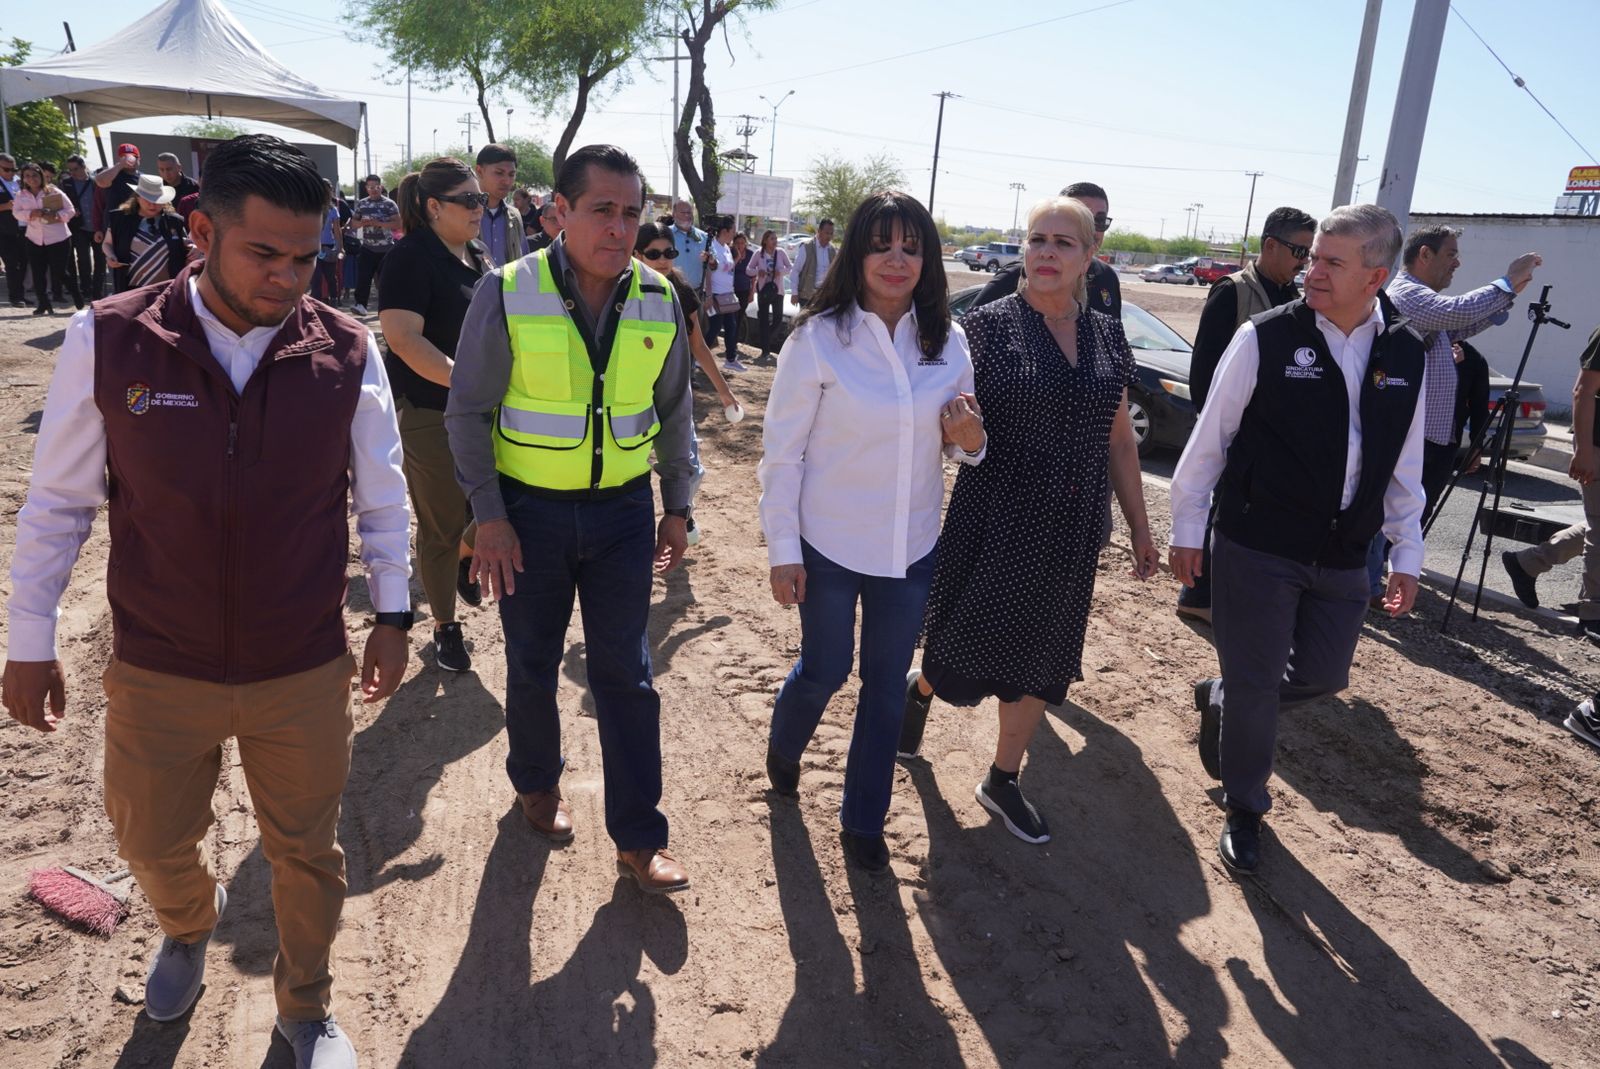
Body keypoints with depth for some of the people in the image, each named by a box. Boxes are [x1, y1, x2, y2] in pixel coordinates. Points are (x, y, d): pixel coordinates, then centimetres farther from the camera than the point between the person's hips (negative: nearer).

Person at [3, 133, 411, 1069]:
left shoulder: (348, 353, -10)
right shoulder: (108, 342, -12)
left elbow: (383, 496, 1)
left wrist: (392, 616, 3)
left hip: (306, 674, 0)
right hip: (157, 670, 1)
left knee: (308, 854, 16)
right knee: (153, 843, 23)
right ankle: (190, 924, 60)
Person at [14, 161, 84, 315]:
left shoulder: (53, 192, -3)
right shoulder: (21, 195, 7)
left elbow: (70, 210, -4)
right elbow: (17, 213, 3)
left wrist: (57, 216, -21)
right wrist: (31, 213, -17)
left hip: (58, 238, -3)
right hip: (35, 239, 4)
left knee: (58, 274, -2)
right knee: (37, 274, 2)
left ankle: (74, 284, 30)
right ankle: (43, 304, 13)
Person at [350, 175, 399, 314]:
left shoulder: (389, 204, -2)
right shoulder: (361, 204, 9)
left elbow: (398, 224, -9)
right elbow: (353, 223, 12)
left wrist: (379, 223, -20)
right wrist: (362, 223, -11)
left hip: (386, 248, -2)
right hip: (367, 247, 2)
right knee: (363, 276, -8)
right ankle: (360, 304, -5)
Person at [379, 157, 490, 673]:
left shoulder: (479, 256, 11)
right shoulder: (412, 257, -13)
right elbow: (404, 339, -23)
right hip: (431, 412, -7)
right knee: (442, 528, 5)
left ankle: (465, 556, 37)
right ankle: (445, 627, 24)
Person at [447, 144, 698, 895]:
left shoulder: (658, 301, -2)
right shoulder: (508, 293, -12)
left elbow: (673, 413, 8)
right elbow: (468, 411, -6)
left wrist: (677, 507, 9)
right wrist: (488, 515, -10)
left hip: (623, 509, 2)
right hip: (531, 510, -1)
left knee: (625, 674, 5)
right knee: (533, 665, 15)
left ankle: (638, 839, 17)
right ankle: (536, 784, 42)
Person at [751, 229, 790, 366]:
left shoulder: (781, 253, -3)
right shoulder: (759, 254, -5)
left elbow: (790, 268, 2)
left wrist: (781, 272, -18)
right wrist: (757, 272, -18)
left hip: (777, 290, 1)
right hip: (763, 290, -1)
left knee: (778, 319, 0)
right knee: (764, 320, 0)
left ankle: (766, 339, 30)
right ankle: (766, 351, 5)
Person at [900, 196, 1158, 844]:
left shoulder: (1106, 336, 5)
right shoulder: (989, 325, -8)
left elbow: (1119, 438, 11)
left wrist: (1139, 526, 13)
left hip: (1070, 532, 4)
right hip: (993, 522, -4)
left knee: (1040, 659, 13)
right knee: (968, 646, 7)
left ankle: (1003, 782, 31)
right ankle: (921, 689, 43)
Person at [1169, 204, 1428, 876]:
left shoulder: (1406, 355, 2)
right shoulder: (1266, 338, -11)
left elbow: (1405, 466, 10)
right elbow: (1210, 439, -6)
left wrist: (1406, 554, 11)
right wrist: (1187, 529, -3)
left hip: (1342, 557, 5)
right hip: (1256, 548, -4)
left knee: (1323, 675, 13)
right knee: (1255, 684, 5)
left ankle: (1220, 700, 41)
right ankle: (1244, 810, 26)